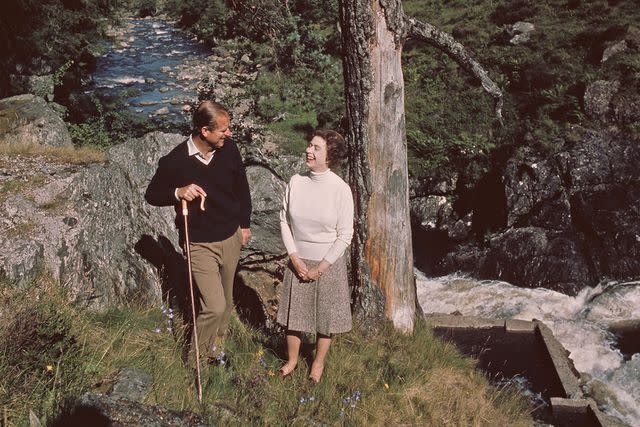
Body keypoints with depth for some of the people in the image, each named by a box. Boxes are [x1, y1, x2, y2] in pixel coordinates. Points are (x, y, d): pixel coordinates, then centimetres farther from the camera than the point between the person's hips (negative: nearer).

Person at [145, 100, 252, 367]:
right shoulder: (175, 162, -20)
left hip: (231, 237, 5)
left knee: (226, 299, 19)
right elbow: (151, 195, -6)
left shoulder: (229, 149, -8)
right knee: (215, 306, -10)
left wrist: (245, 223, 12)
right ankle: (197, 357, 15)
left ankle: (215, 345, 43)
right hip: (200, 244, -5)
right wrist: (178, 192, -26)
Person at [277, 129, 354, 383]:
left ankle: (319, 362, 34)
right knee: (294, 311, 14)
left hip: (328, 262, -2)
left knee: (325, 314, 12)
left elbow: (345, 235, -11)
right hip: (298, 260, 3)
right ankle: (292, 359, 36)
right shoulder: (296, 182, -7)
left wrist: (320, 267, -12)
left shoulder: (340, 189, -15)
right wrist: (295, 259, -7)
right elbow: (284, 221, 1)